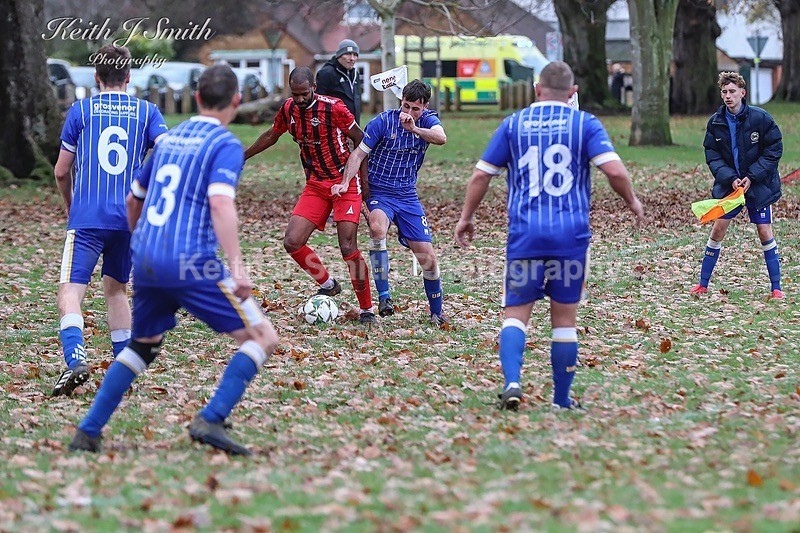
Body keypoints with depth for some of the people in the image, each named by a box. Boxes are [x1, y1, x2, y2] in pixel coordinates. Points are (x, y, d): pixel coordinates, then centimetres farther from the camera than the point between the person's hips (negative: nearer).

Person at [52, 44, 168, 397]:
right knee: (116, 288, 20)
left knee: (71, 289, -9)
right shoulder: (147, 112, 10)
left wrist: (70, 206, 28)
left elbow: (61, 172, 10)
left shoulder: (81, 110, 7)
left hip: (86, 218, -3)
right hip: (131, 219, 3)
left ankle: (75, 359, -31)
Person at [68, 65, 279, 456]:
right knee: (262, 338, 1)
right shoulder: (226, 145, -4)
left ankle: (87, 432, 19)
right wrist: (237, 268, -26)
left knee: (142, 347, 26)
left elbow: (134, 200, 28)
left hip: (145, 260, 7)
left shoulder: (170, 138, 18)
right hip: (192, 264, -7)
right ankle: (211, 421, -14)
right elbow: (221, 204, -20)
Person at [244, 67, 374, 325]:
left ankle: (367, 310, 1)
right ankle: (328, 285, 14)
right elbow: (271, 136, 21)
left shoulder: (333, 108, -16)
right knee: (292, 242, -9)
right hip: (315, 185, 6)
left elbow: (360, 139, -6)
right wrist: (242, 156, 26)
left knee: (348, 248, -13)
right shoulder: (288, 109, 1)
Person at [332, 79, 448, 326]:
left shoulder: (428, 120, -2)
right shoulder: (384, 121, -10)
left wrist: (414, 128, -42)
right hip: (379, 192, -3)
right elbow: (359, 153, -9)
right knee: (377, 227, -36)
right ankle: (384, 296, -30)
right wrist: (345, 182, -23)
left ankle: (436, 313, 19)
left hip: (408, 195, 3)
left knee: (428, 257, -1)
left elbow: (441, 138, -24)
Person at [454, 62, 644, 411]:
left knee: (515, 313, 4)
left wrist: (466, 217, 18)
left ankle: (512, 382, -20)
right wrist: (632, 203, 10)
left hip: (525, 235, 0)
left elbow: (481, 175, 6)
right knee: (565, 319, 8)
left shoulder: (513, 124, 7)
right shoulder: (585, 124, 3)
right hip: (571, 235, 0)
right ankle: (562, 401, 12)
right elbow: (615, 171, -8)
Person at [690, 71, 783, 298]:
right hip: (729, 184, 2)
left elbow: (774, 150, -9)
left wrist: (752, 176, -15)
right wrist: (730, 178, -16)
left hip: (759, 184, -2)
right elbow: (712, 155, -1)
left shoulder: (760, 118, -13)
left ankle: (776, 288, 7)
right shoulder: (715, 122, -4)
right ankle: (703, 284, 9)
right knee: (718, 230, 0)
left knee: (765, 233, -1)